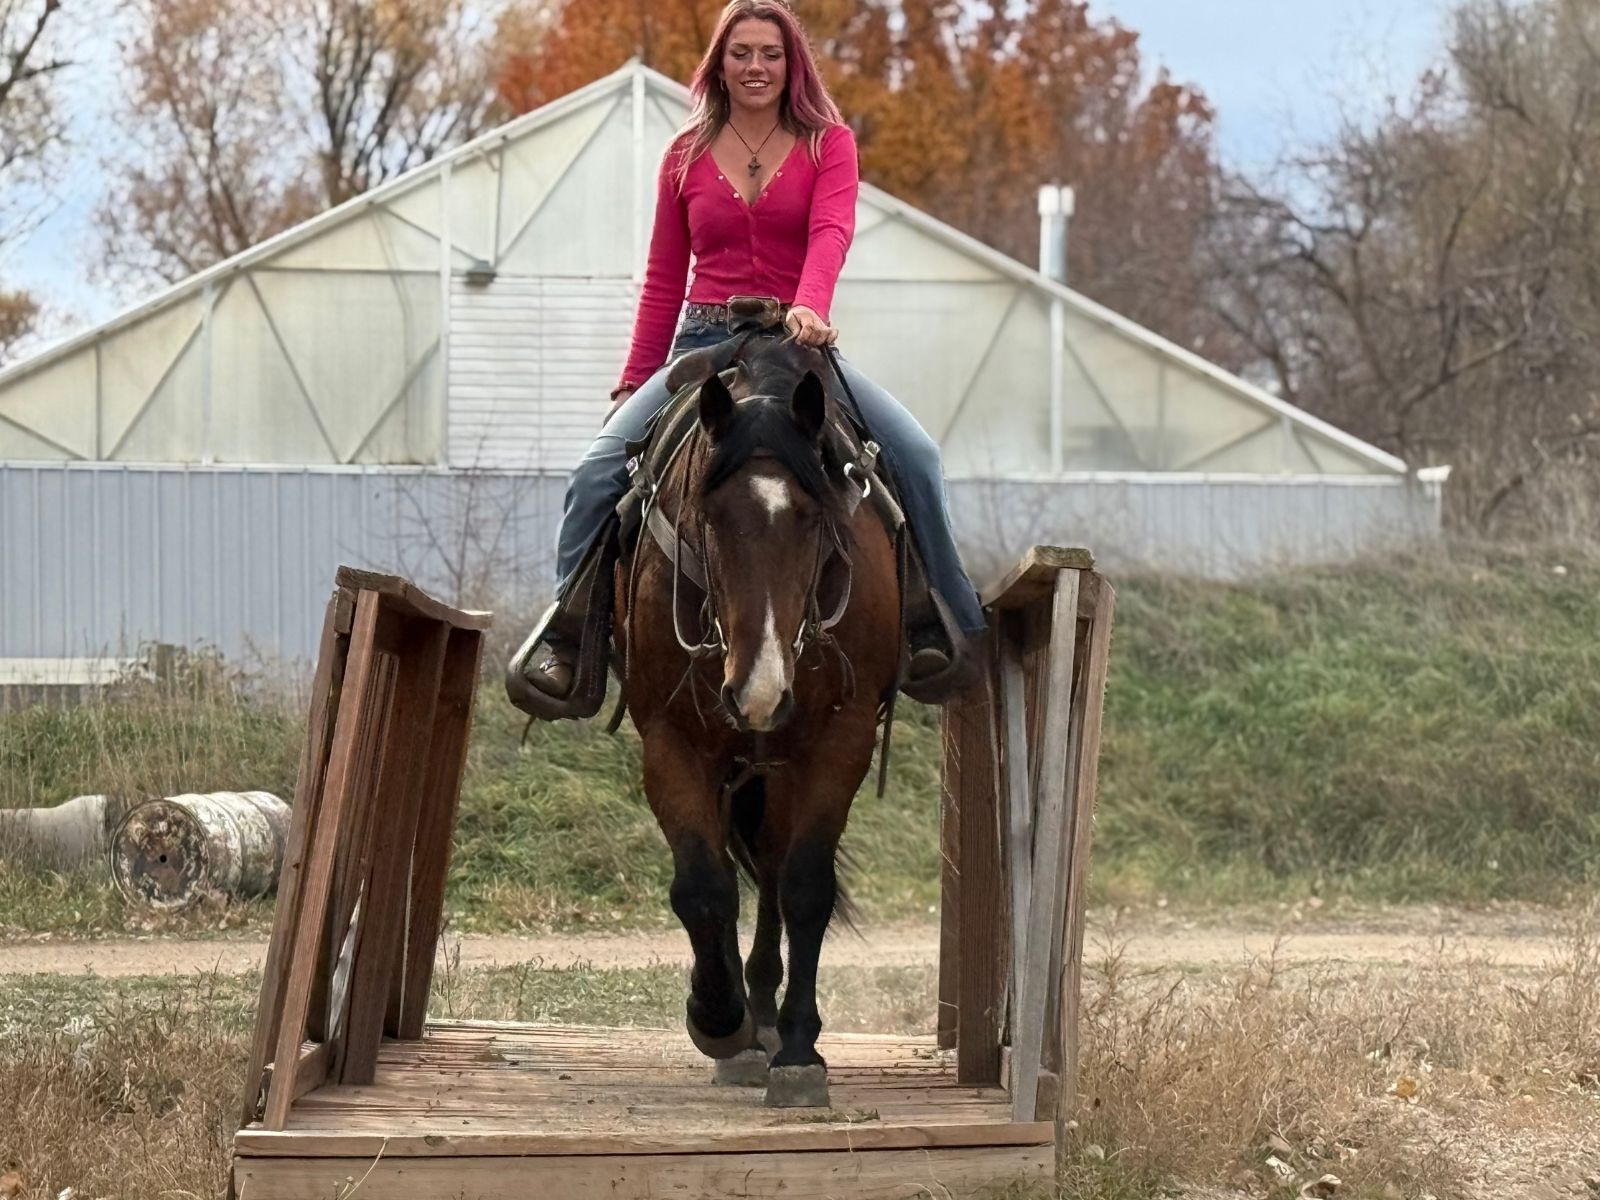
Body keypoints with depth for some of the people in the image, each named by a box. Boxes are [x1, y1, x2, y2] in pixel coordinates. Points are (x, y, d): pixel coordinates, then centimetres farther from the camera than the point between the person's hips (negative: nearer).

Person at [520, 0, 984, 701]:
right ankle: (562, 632, -7)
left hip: (799, 345, -1)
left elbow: (831, 231, -15)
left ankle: (959, 631, -10)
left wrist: (809, 306, -36)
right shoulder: (687, 156, 11)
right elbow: (662, 282, 14)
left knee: (914, 455, -22)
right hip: (704, 344, 1)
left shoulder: (828, 144, 5)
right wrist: (632, 385, 7)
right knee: (599, 469, -19)